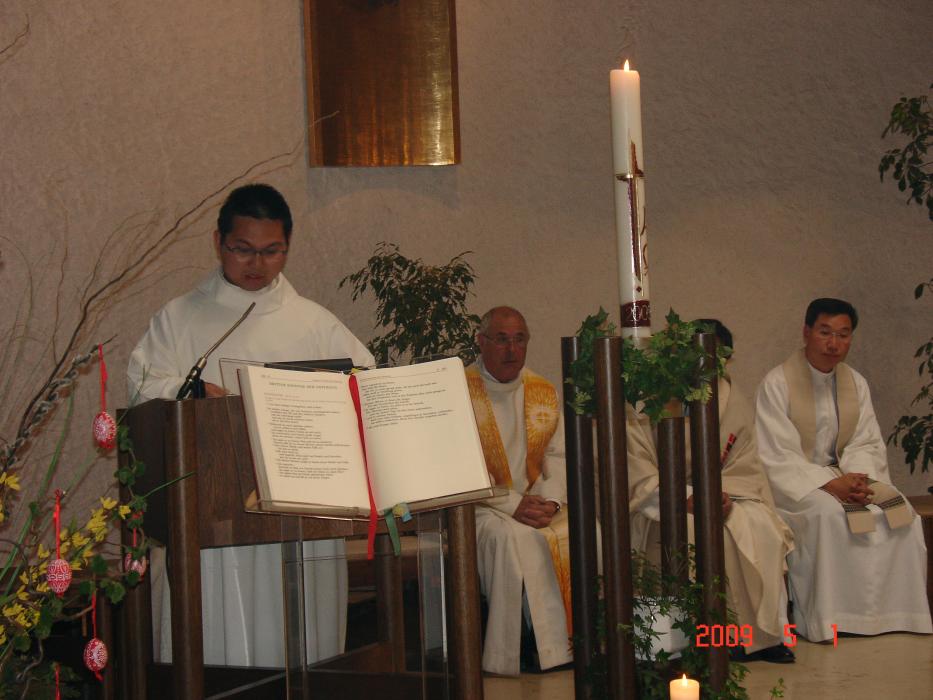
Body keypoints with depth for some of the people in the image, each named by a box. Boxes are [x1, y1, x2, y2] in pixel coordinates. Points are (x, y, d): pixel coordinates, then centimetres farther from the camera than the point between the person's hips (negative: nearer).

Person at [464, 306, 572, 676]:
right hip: (480, 507, -5)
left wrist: (550, 500, -10)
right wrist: (511, 505, -18)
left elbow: (558, 454, 10)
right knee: (513, 538, -35)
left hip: (538, 503, 5)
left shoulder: (544, 392, 14)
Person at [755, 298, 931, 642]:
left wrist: (858, 478, -17)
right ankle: (830, 622, -28)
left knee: (900, 513, -18)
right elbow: (778, 457, -15)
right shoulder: (777, 384, -9)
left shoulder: (856, 384, 9)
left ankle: (890, 614, -10)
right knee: (829, 514, -35)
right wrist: (829, 484, -26)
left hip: (843, 477, 5)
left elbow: (866, 444, 6)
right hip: (793, 484, -5)